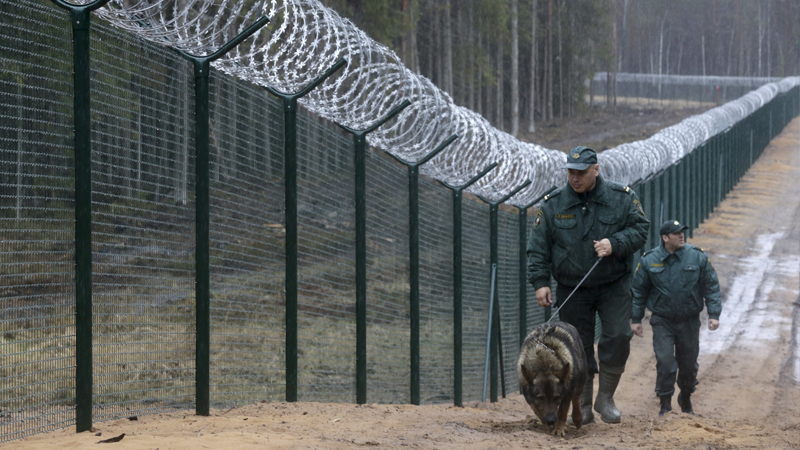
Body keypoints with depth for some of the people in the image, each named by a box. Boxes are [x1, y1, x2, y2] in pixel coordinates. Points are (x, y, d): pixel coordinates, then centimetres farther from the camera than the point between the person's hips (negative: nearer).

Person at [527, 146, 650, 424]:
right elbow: (538, 247, 1)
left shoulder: (622, 198, -3)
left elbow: (640, 229, -2)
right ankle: (583, 407, 13)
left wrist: (615, 244, -19)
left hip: (614, 286, -1)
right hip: (572, 291, 1)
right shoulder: (553, 204, -1)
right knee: (579, 348, 2)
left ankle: (605, 398, 6)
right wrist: (540, 281, -9)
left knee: (618, 337, -12)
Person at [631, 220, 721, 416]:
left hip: (689, 321, 1)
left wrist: (714, 314, -5)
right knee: (665, 363, -12)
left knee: (688, 364, 11)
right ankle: (665, 404, -1)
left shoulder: (697, 257, -5)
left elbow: (711, 287, 1)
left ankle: (686, 398, 34)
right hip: (662, 321, -1)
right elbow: (638, 291, 4)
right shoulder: (649, 260, -5)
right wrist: (635, 319, 3)